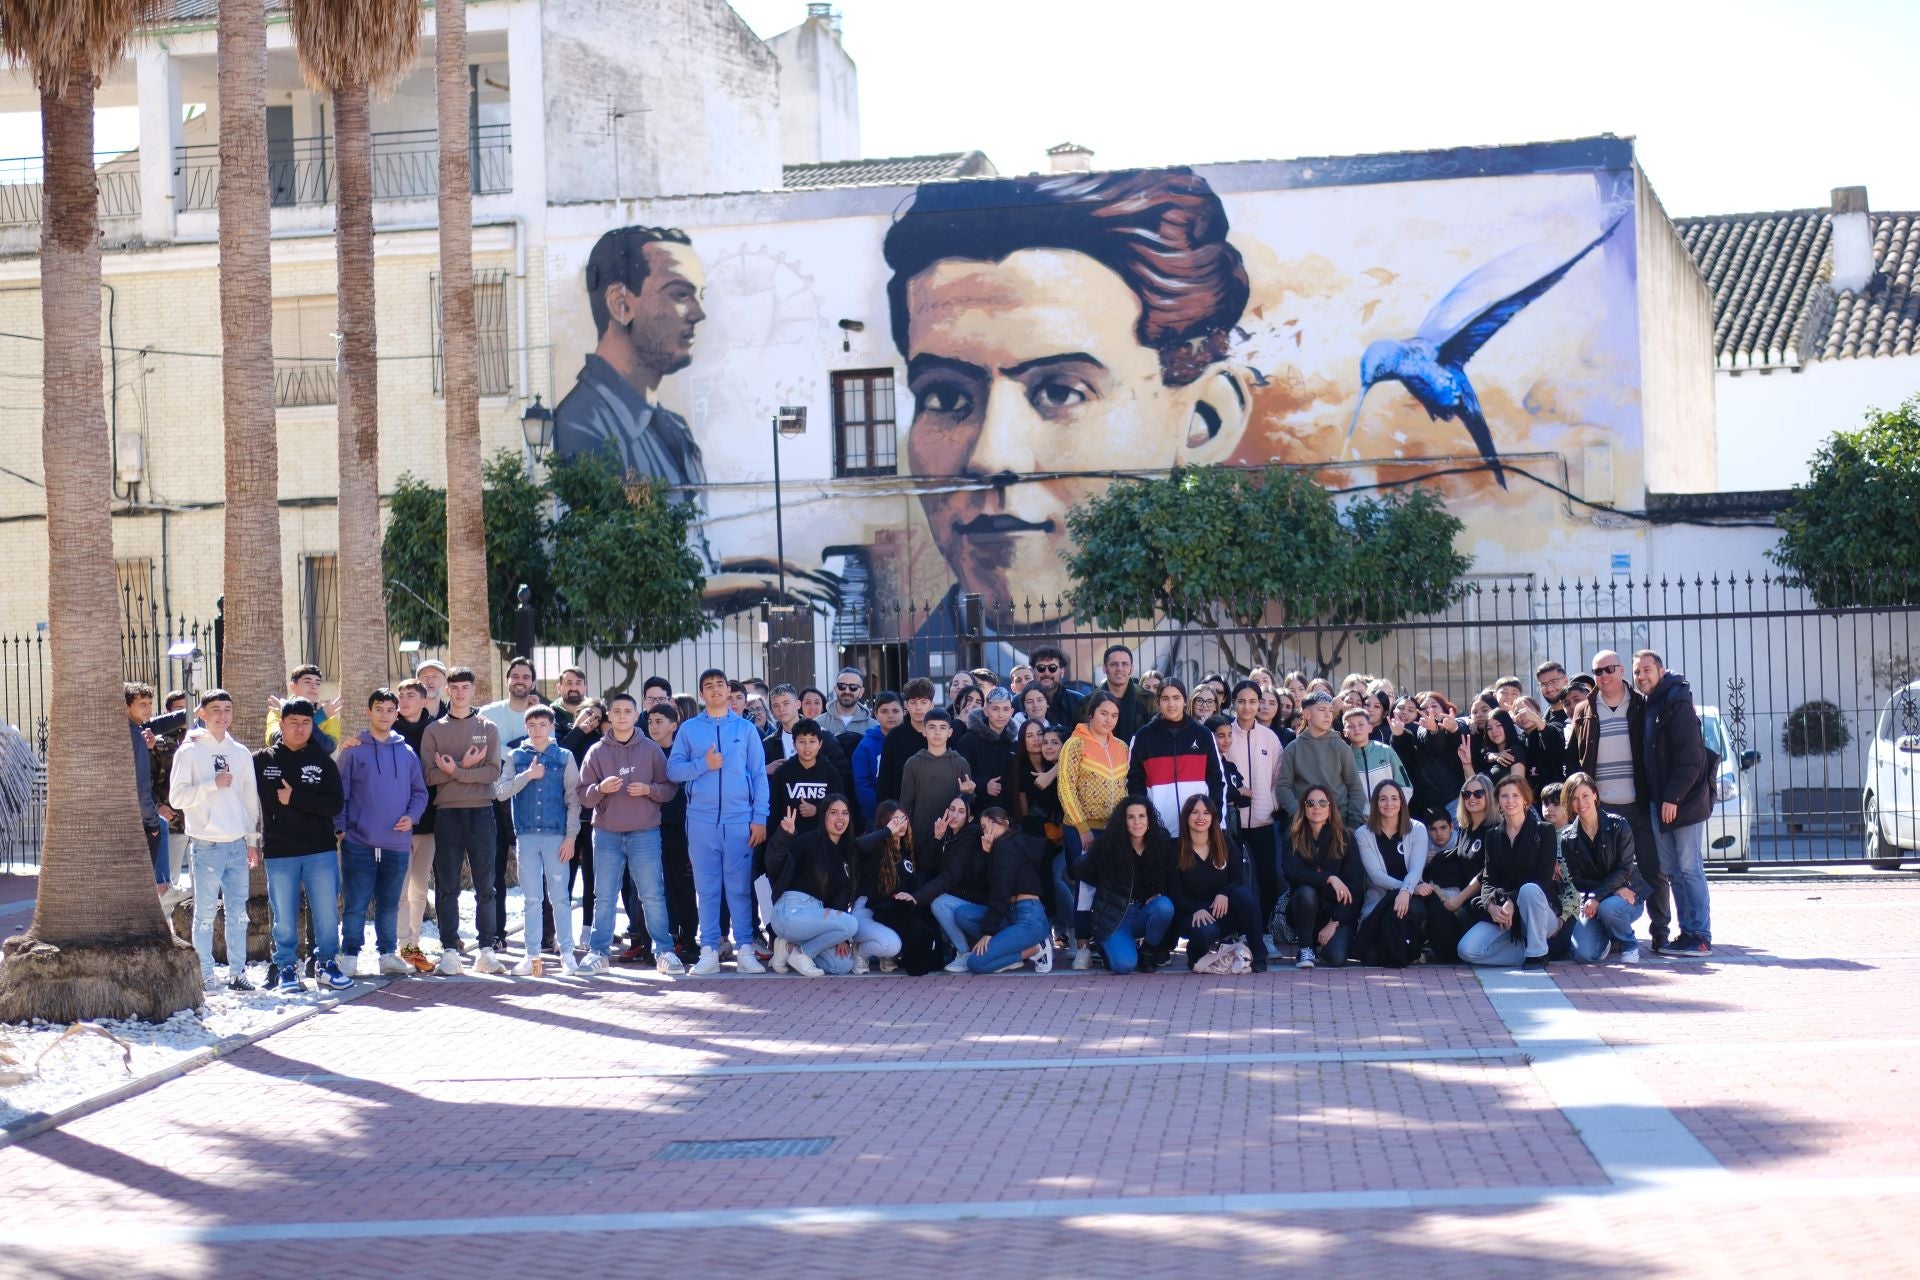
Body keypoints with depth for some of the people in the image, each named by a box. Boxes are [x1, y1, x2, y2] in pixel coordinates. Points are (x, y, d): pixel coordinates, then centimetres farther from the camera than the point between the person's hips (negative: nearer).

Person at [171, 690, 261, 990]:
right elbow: (177, 797, -8)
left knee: (238, 912, 4)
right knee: (205, 912, -2)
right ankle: (204, 974, 4)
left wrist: (253, 840, 13)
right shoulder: (189, 752, -1)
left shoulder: (240, 753, 12)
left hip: (237, 844, 4)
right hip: (205, 845, -4)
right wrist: (213, 784, -16)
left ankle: (237, 971, 11)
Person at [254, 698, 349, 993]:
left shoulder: (323, 761, 4)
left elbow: (335, 804, -6)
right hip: (279, 853, 0)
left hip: (321, 852, 0)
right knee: (284, 916, 4)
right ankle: (286, 967, 14)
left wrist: (295, 798, -14)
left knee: (327, 913, 2)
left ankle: (326, 963, 15)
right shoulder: (262, 760, 4)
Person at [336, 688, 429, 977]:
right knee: (355, 904, -3)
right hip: (359, 842, -3)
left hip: (397, 844, 3)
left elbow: (419, 791, 14)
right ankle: (350, 956, 4)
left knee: (389, 904, 11)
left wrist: (412, 816, -4)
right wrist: (340, 827, -8)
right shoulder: (353, 751, 1)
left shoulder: (407, 753, 10)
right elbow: (339, 792, 0)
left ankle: (387, 954, 20)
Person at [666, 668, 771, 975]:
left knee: (740, 887, -1)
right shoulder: (689, 729, 9)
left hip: (740, 820, 0)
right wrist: (703, 765, -12)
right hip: (701, 820, 0)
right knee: (706, 888, 1)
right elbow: (673, 770, 2)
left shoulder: (745, 729, 9)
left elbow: (759, 775, 6)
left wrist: (760, 817, -2)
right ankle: (709, 951, 4)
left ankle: (744, 950, 2)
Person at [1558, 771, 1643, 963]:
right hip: (1590, 899, 2)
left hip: (1626, 897, -2)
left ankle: (1629, 945, -5)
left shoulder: (1618, 825, -8)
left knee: (1608, 907, -39)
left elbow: (1624, 870, -13)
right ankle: (1608, 939, 17)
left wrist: (1598, 897, -25)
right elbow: (1578, 880, -4)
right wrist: (1615, 889, -19)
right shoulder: (1568, 838, 0)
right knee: (1583, 954, -21)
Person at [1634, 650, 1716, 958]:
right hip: (1658, 802, 8)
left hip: (1684, 801, -8)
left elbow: (1690, 758, -16)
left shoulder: (1677, 704, -10)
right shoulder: (1645, 707, 14)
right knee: (1670, 870, 8)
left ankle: (1701, 936, -5)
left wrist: (1673, 797, -18)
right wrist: (1655, 800, 10)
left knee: (1689, 868, -7)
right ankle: (1687, 932, 12)